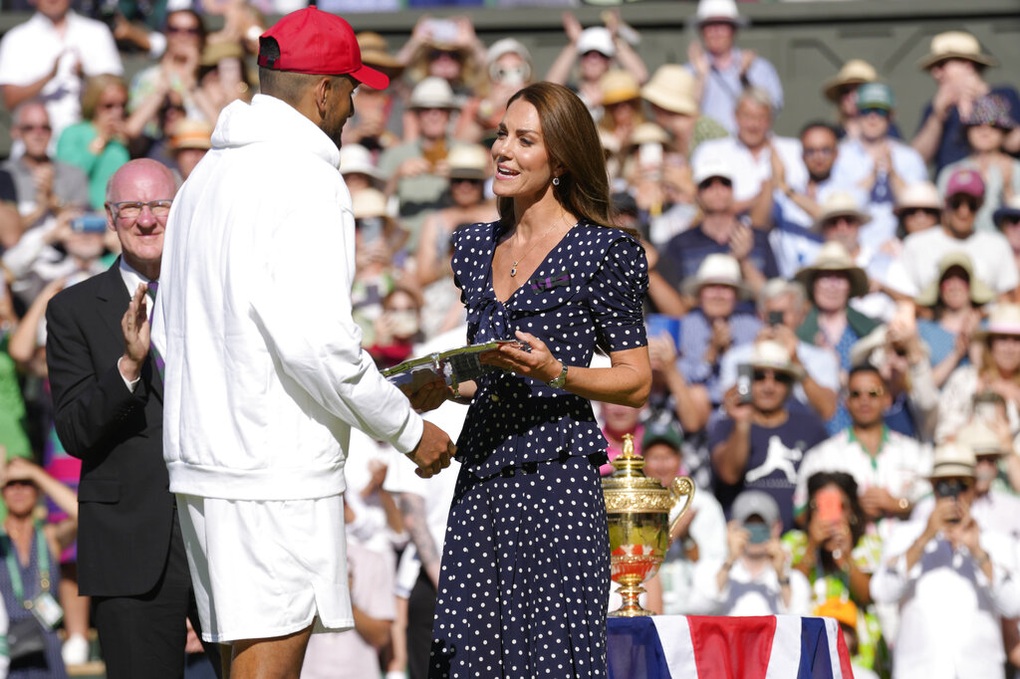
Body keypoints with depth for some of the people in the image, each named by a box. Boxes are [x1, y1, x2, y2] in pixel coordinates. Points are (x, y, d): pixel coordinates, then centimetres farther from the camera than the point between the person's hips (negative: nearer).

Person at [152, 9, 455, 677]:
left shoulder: (208, 175, 17)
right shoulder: (307, 180, -12)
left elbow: (169, 330, 21)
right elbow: (315, 340, -21)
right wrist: (409, 428, -9)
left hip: (197, 460, 9)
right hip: (277, 471, -9)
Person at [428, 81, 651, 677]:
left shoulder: (599, 252, -4)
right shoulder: (476, 247, 15)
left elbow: (637, 383, -3)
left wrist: (555, 373, -18)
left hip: (556, 478, -6)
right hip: (480, 476, 6)